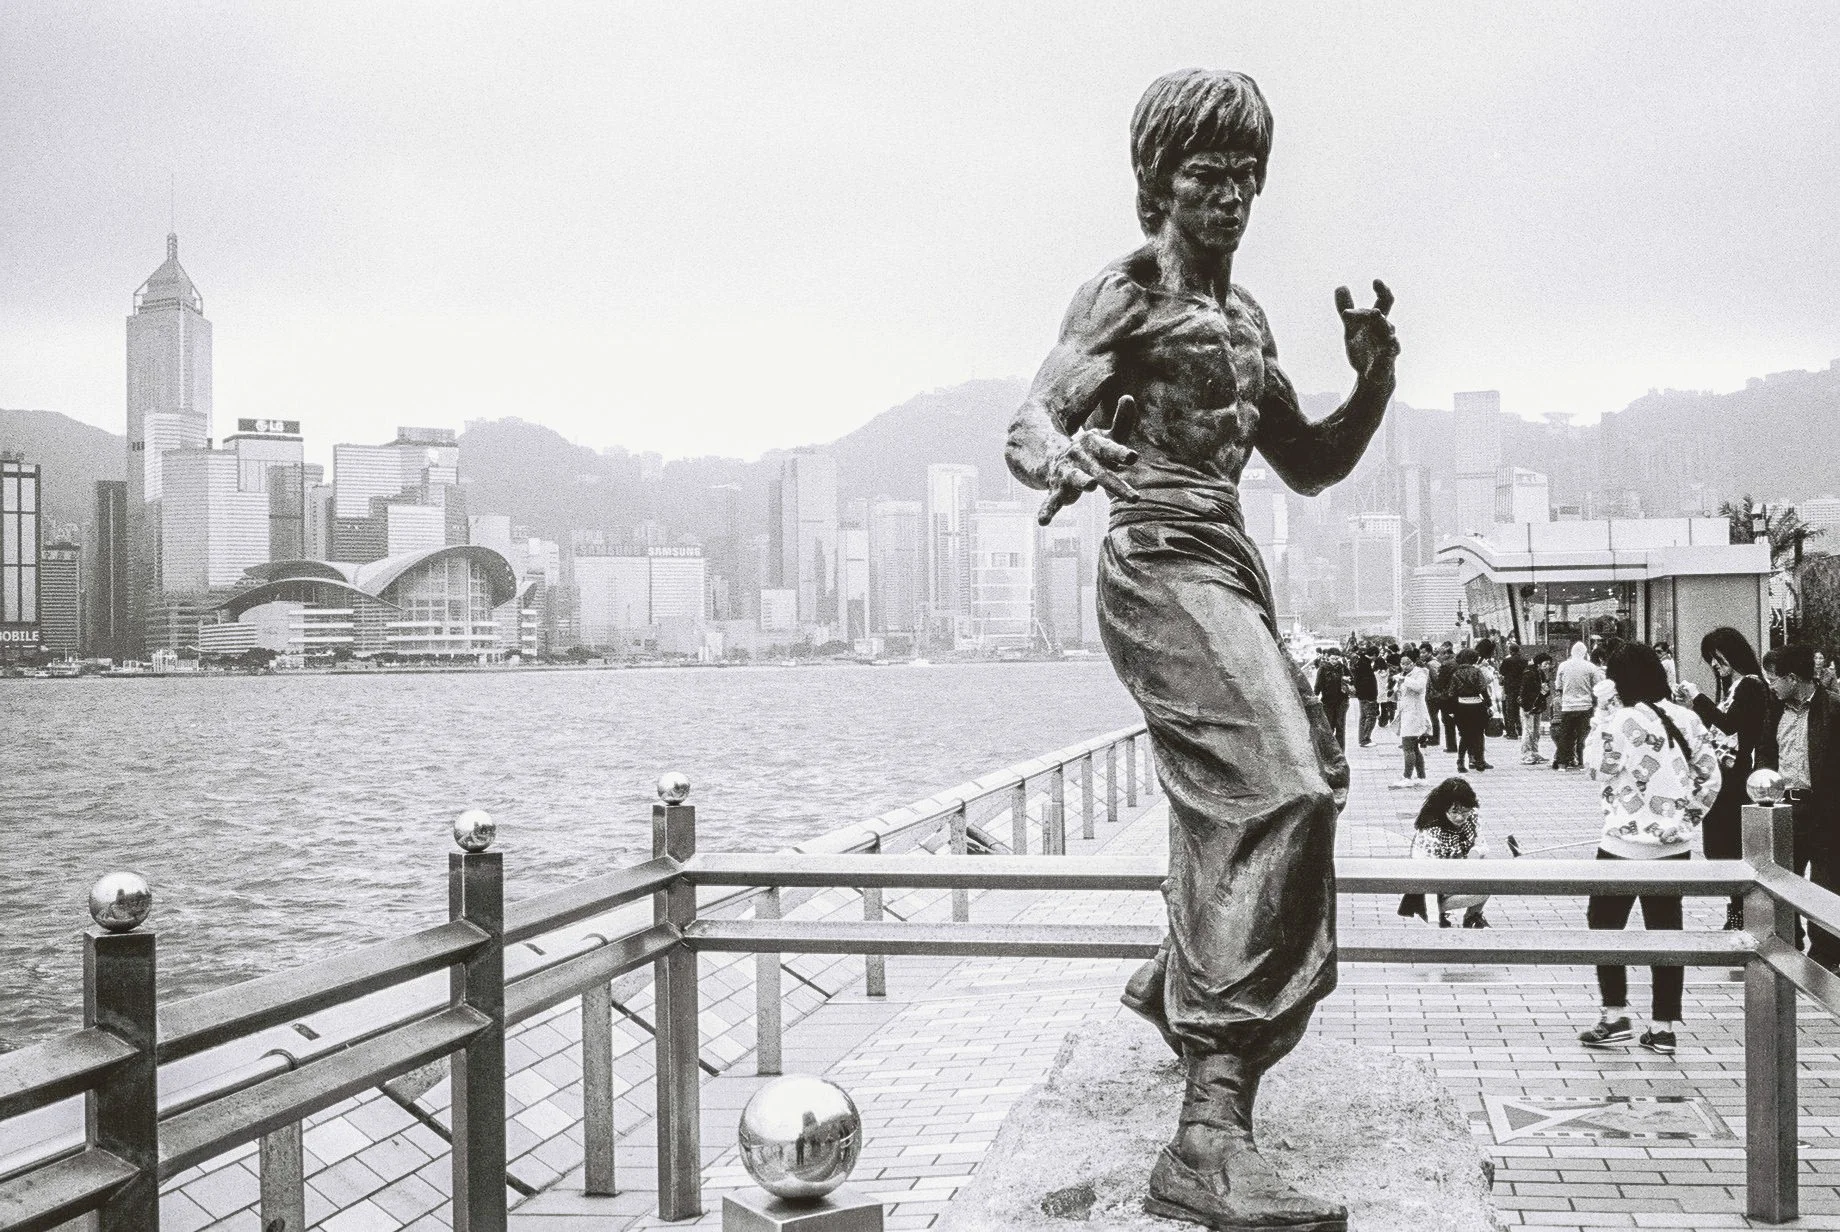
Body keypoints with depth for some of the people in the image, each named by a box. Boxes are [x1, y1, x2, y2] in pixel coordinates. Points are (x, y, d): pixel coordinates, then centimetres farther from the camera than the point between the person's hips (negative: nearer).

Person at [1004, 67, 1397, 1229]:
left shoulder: (1244, 316, 21)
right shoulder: (1126, 293, -1)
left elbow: (1311, 465, 23)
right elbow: (1028, 424, -12)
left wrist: (1374, 380, 4)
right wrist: (1065, 459, -36)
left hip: (1234, 569, 9)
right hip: (1162, 562, -9)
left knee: (1306, 782, 19)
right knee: (1282, 789, -27)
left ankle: (1177, 980, 46)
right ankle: (1212, 1133, -34)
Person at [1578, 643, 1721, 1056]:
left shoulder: (1621, 721, -17)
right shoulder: (1686, 719, 0)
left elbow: (1600, 769, -5)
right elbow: (1710, 778, 3)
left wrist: (1602, 715, -5)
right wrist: (1687, 817, 13)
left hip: (1627, 843, -5)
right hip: (1675, 843, 5)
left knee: (1605, 923, 11)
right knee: (1666, 930, 10)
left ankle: (1614, 1015, 11)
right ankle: (1663, 1027, 12)